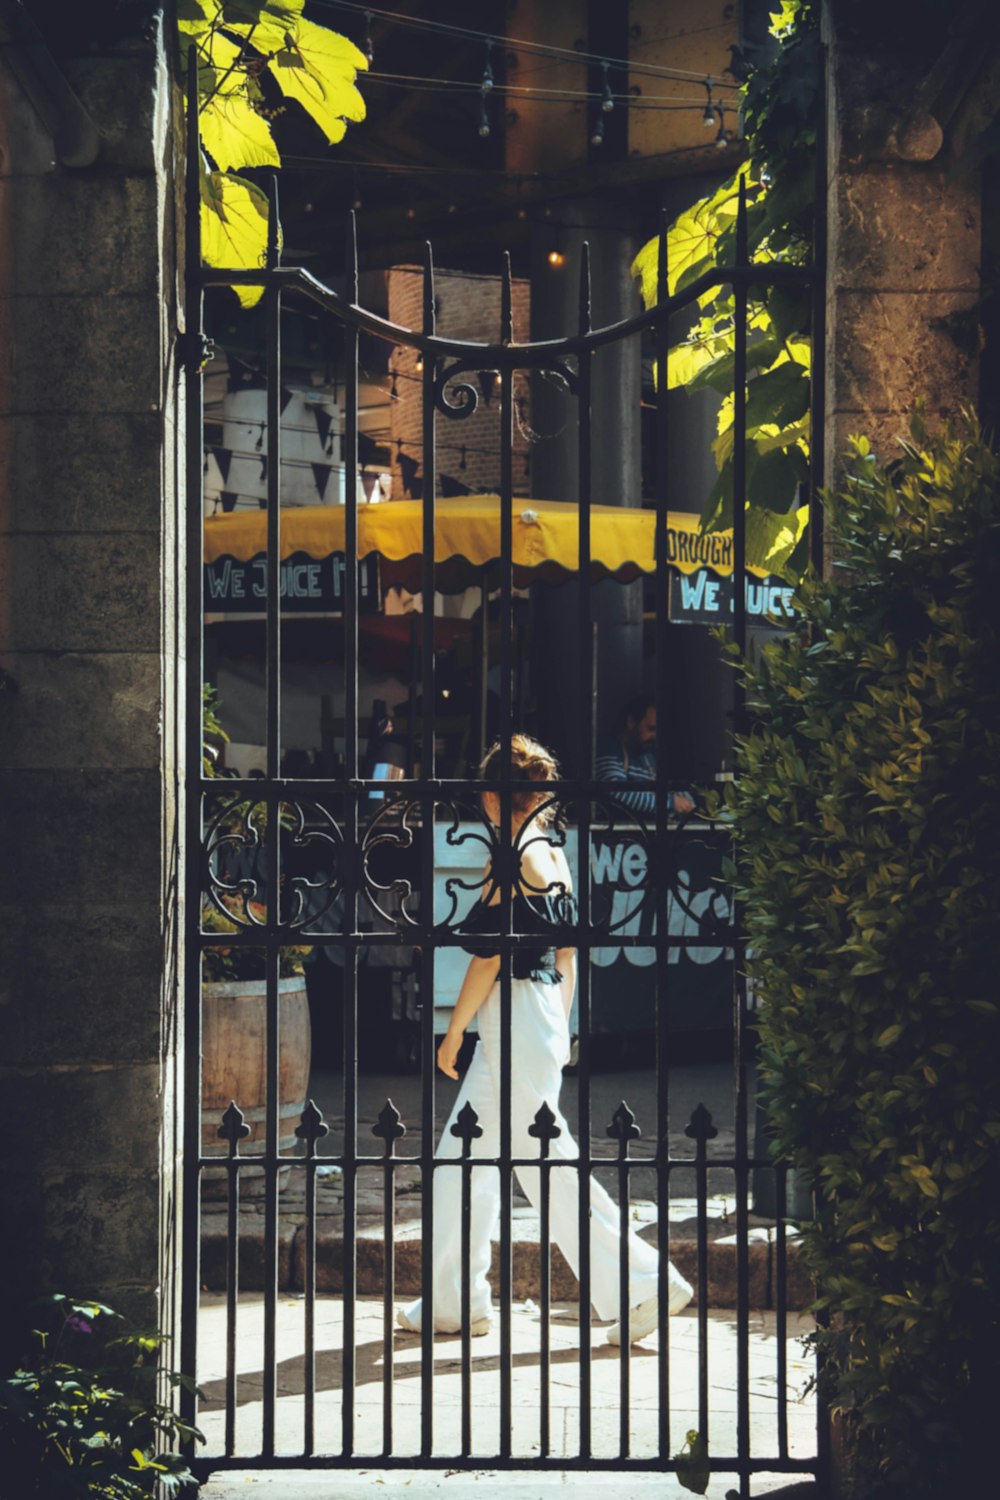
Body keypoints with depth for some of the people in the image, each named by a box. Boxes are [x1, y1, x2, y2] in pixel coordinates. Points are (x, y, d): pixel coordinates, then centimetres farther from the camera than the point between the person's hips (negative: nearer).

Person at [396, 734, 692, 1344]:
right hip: (544, 1018, 10)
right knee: (463, 1155, 15)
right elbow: (568, 951, 15)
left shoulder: (512, 861, -16)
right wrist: (560, 1026, 22)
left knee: (548, 1165, -3)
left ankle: (643, 1285, 1)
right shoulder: (555, 856, 10)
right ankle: (454, 1301, 19)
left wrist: (454, 1033, -9)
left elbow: (489, 957, -16)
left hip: (515, 1019, -10)